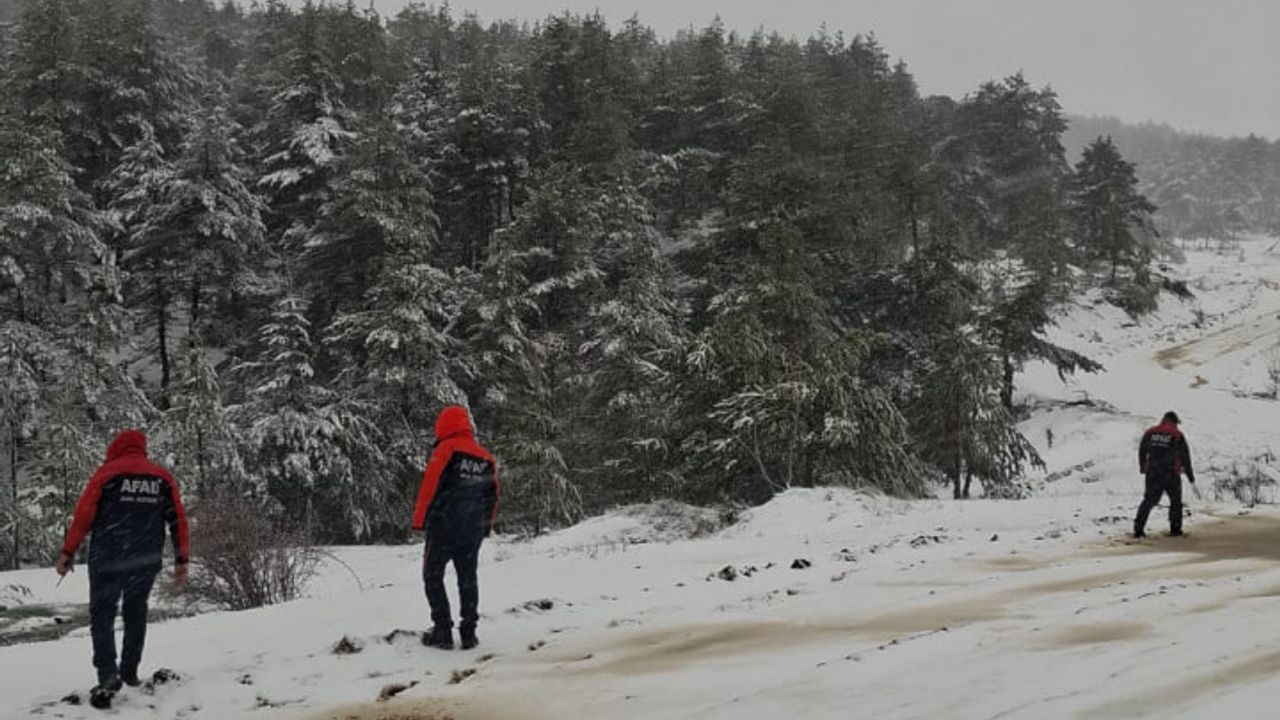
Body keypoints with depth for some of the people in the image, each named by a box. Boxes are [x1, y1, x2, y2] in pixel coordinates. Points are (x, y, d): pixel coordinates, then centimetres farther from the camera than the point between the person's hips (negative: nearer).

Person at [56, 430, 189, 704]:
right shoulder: (163, 477, 9)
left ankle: (108, 676, -14)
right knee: (136, 614, 18)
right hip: (147, 561, 3)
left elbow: (84, 514, -5)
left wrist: (68, 552, 0)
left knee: (102, 615, 1)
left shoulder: (107, 472, 0)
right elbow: (178, 519, 7)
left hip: (107, 558, -3)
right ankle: (129, 672, 19)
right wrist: (181, 559, 10)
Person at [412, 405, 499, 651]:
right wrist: (486, 527, 20)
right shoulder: (486, 458, 9)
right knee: (468, 579, 13)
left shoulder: (445, 450, -9)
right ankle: (469, 632, 10)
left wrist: (420, 520, -6)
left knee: (433, 577, 6)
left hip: (443, 527, -5)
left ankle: (442, 630, 1)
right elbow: (493, 497, 13)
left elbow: (430, 487, -12)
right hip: (473, 531, 5)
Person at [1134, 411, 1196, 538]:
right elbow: (1185, 456, 0)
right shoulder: (1177, 435, -4)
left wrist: (1142, 467, 29)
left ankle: (1138, 528, 1)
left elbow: (1141, 451, 14)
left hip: (1152, 473, 2)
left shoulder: (1150, 432, 4)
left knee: (1149, 500, 9)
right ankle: (1175, 529, 16)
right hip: (1171, 474, -2)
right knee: (1176, 501, 16)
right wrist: (1190, 475, 9)